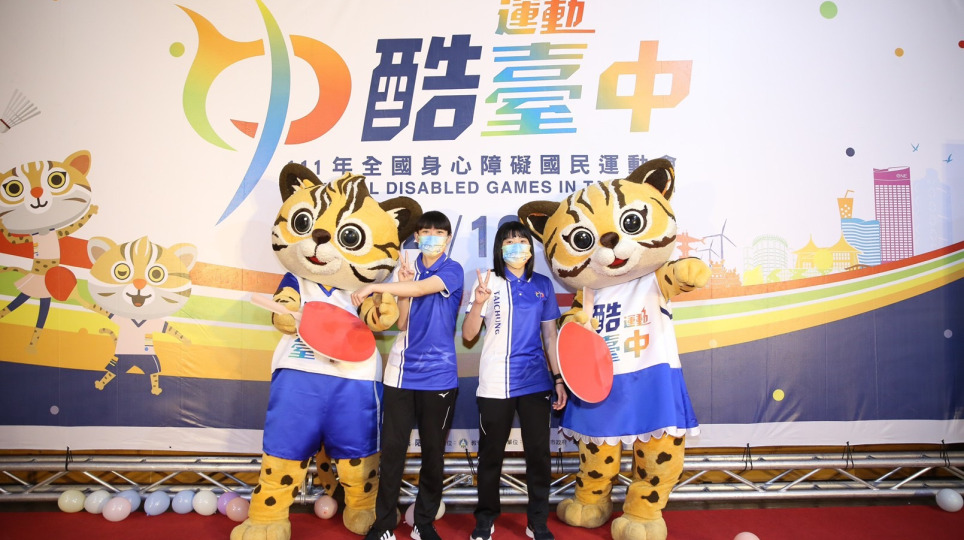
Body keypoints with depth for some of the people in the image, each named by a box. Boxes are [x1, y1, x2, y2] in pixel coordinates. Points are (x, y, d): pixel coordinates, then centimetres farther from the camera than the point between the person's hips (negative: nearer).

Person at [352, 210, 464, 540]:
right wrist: (402, 285, -9)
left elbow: (422, 288, -22)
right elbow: (401, 323, 3)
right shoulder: (407, 270, 9)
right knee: (392, 450, 4)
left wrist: (375, 287, -17)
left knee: (433, 453, 8)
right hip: (401, 372, 3)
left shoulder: (453, 270, -3)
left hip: (438, 375, -3)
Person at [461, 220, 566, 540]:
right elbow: (468, 335, -6)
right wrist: (478, 303, -24)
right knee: (491, 454, 10)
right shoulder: (488, 282, -2)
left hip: (536, 381, 2)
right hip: (495, 384, -2)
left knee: (539, 453, 7)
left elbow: (549, 335, 11)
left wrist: (558, 378, 6)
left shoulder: (543, 285, 6)